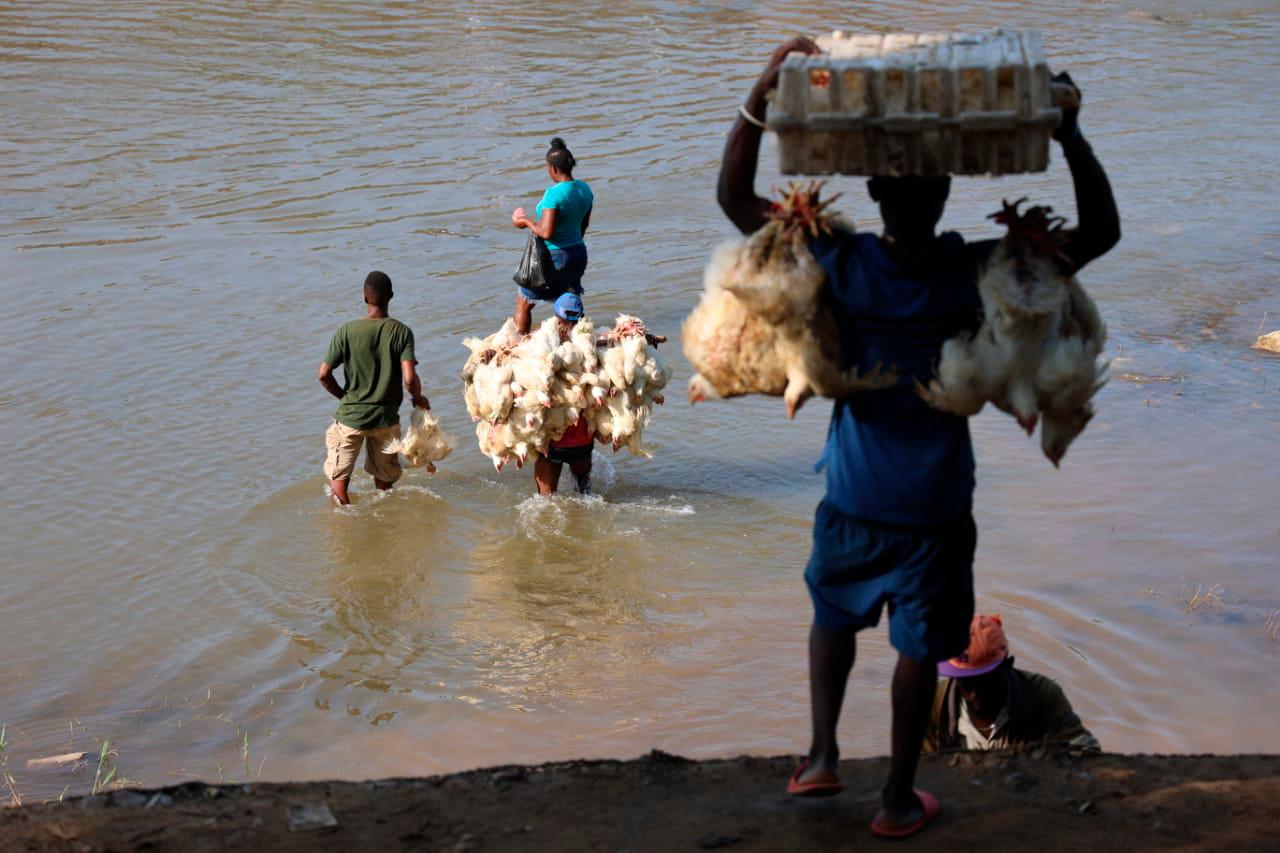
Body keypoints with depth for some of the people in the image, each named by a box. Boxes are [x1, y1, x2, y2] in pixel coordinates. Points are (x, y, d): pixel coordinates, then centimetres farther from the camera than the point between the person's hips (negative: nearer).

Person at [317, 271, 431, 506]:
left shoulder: (347, 332, -11)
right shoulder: (401, 332, -11)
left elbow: (324, 375, -10)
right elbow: (409, 379, -20)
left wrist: (345, 397, 8)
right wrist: (419, 399, 1)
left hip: (351, 416, -1)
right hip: (386, 417, 1)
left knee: (338, 476, 13)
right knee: (384, 478, 20)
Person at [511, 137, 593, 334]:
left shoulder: (554, 193, -24)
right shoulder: (584, 189, 1)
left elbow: (546, 233, -27)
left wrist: (526, 222, -10)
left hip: (553, 257, -7)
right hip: (578, 253, 7)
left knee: (523, 303, 12)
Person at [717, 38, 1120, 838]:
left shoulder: (837, 261, -14)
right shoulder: (977, 270, -18)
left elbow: (734, 196, -6)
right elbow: (1101, 231, -11)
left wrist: (762, 95, -13)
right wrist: (1070, 132, -17)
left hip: (854, 497, 2)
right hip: (934, 504, -1)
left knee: (834, 615, 27)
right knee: (921, 647, 13)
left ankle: (823, 754, 21)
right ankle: (899, 799, 23)